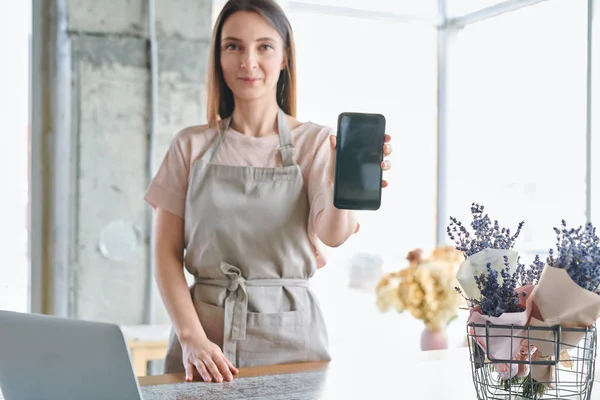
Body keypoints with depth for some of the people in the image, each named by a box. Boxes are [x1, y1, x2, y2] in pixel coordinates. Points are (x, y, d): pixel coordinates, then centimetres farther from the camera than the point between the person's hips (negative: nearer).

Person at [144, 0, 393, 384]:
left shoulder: (314, 141, 0)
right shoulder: (191, 146, 4)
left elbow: (331, 233, -15)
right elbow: (166, 252, 1)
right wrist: (191, 337, -12)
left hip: (290, 336, -1)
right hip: (205, 328, 1)